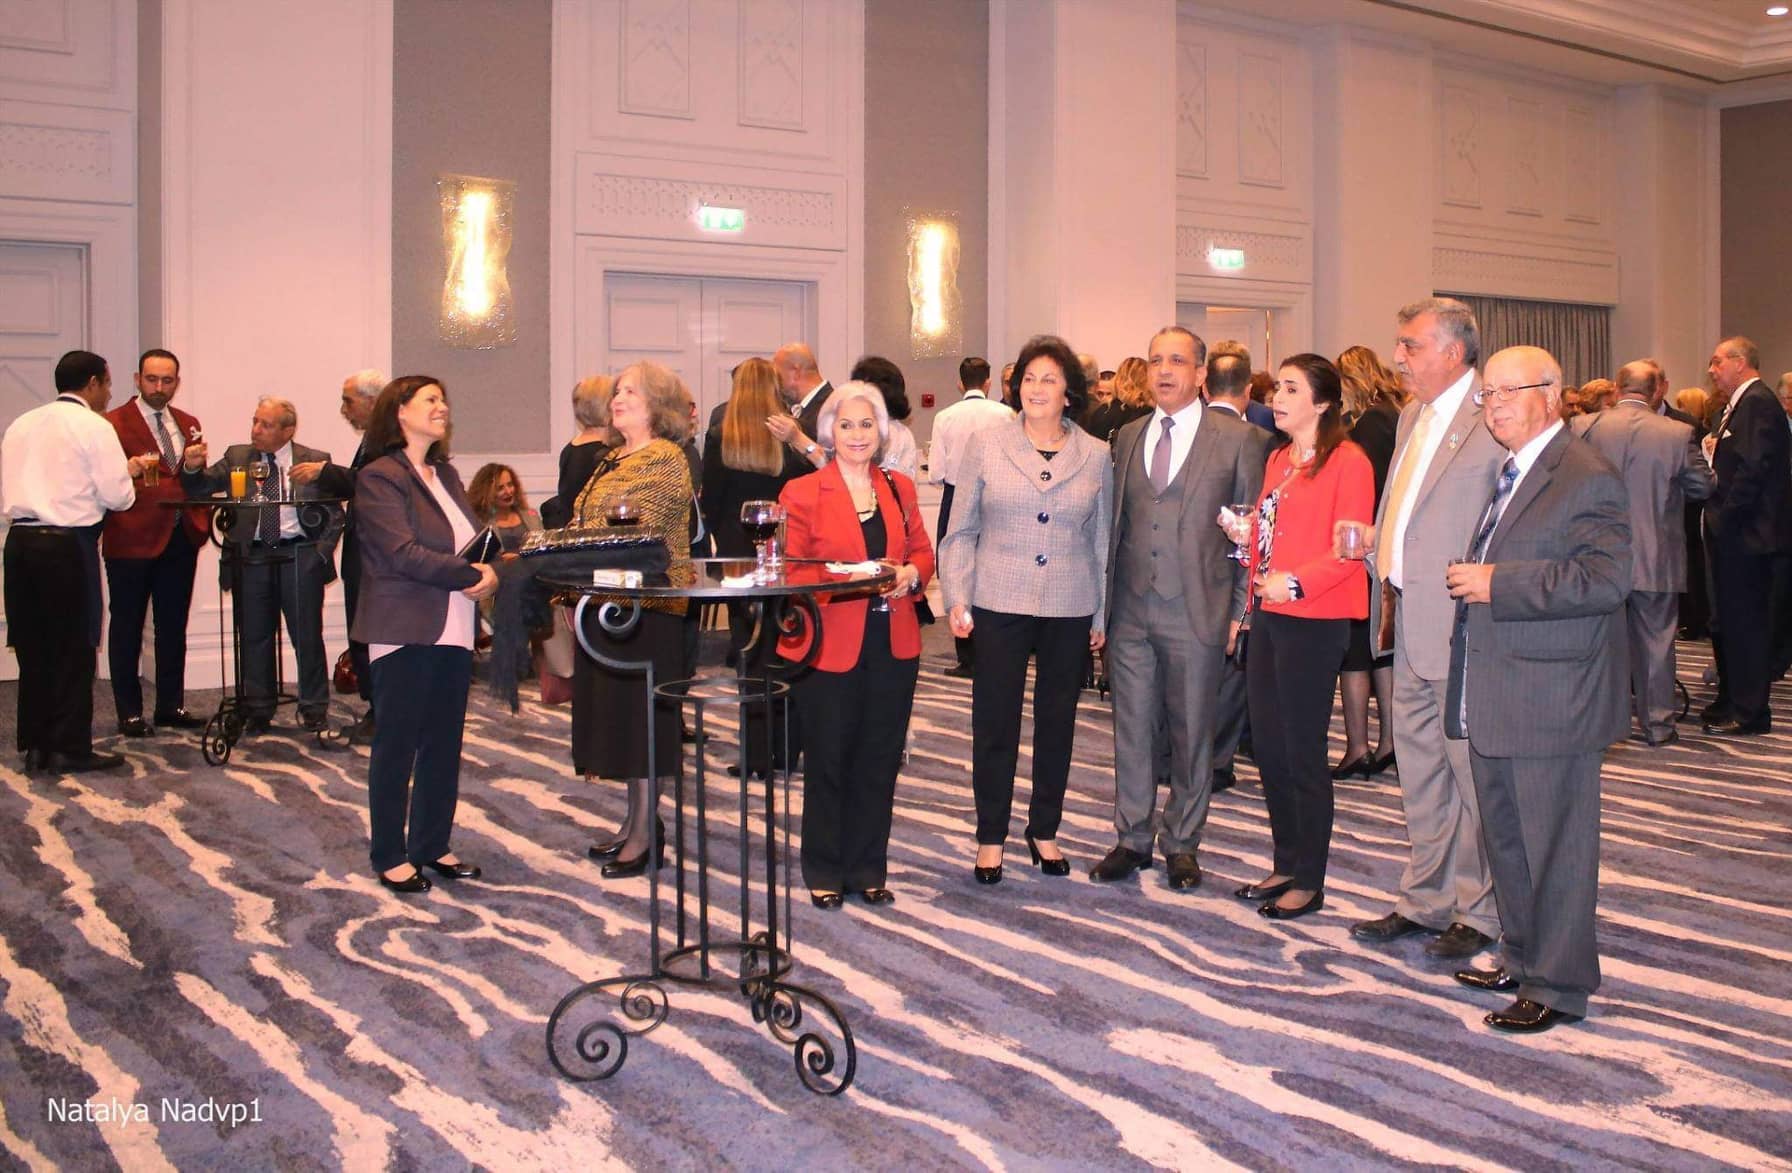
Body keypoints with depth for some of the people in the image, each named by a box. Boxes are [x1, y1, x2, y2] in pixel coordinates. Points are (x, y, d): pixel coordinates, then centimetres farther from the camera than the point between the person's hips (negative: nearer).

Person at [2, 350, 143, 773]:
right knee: (73, 648, 2)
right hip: (68, 546, -6)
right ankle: (70, 748, 5)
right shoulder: (94, 427, -7)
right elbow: (117, 497, -10)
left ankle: (35, 745, 17)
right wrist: (129, 471, 10)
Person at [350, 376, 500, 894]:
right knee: (397, 745, 2)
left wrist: (486, 570, -6)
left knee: (444, 744, 12)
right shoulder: (379, 477, -9)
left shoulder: (446, 474, 17)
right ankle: (391, 856, 12)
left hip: (453, 632, 8)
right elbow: (403, 553, -19)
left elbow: (476, 537, 15)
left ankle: (433, 846, 23)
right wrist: (470, 575, -16)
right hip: (405, 632, -8)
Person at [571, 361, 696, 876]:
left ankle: (646, 835, 3)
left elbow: (640, 531, -19)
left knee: (639, 714, -4)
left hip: (645, 601, -9)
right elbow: (587, 526, 20)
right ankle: (636, 821, 22)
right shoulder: (614, 459, 18)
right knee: (619, 713, 13)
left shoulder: (665, 458, -11)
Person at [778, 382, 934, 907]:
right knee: (828, 762, 5)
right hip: (831, 647, -4)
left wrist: (911, 574, -7)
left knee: (880, 761, 10)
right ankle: (824, 872, 19)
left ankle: (867, 868, 23)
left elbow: (923, 551, 16)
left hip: (894, 646, 4)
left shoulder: (899, 488, 12)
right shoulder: (802, 493, -2)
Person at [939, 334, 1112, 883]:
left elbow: (1103, 541, 9)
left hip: (1070, 610, 2)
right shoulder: (986, 446, 1)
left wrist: (1104, 613, 7)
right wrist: (957, 597, -5)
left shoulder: (1096, 456, 5)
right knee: (994, 723, 3)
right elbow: (961, 530, 3)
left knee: (1057, 723, 11)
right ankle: (990, 838, 16)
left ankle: (1044, 830, 26)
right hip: (1000, 605, -1)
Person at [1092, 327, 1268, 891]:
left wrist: (1242, 610, -5)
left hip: (1196, 612, -3)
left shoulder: (1238, 439, -1)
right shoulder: (1127, 437, 11)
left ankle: (1181, 843, 21)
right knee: (1132, 731, 9)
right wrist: (1105, 600, 10)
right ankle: (1132, 838, 21)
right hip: (1130, 611, 4)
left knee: (1191, 734, 7)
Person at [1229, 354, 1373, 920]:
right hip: (1268, 618, 8)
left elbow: (1351, 549, -15)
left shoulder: (1346, 461, -9)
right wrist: (1243, 534, 5)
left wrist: (1296, 582, -25)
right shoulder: (1278, 460, 16)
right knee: (1268, 746, 12)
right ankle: (1287, 866, 24)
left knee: (1302, 752, -1)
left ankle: (1309, 881, 11)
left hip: (1313, 623, -8)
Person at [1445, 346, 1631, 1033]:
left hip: (1552, 700, -9)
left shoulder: (1587, 479, -13)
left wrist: (1497, 585, -22)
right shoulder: (1503, 476, 17)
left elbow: (1605, 580, -23)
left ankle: (1559, 987, 12)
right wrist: (1468, 578, 8)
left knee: (1555, 847, 1)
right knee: (1506, 840, 18)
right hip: (1492, 700, 9)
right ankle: (1521, 960, 32)